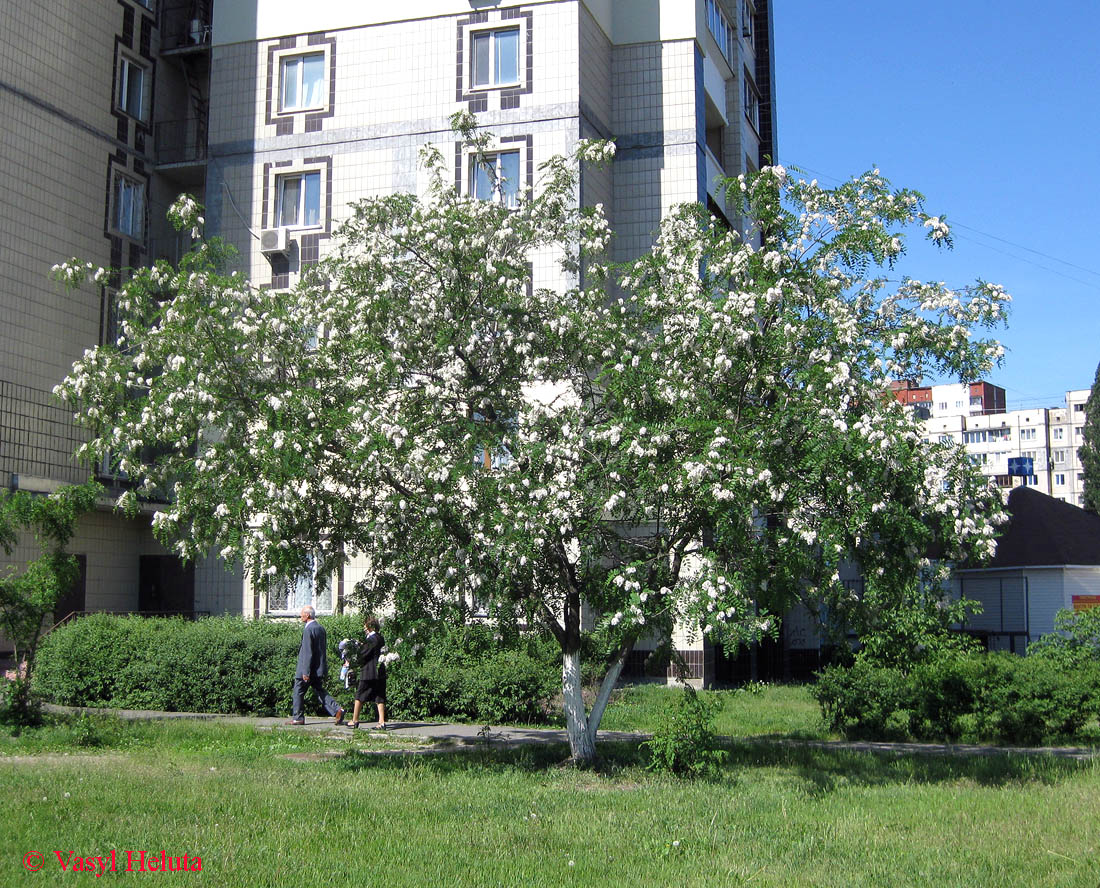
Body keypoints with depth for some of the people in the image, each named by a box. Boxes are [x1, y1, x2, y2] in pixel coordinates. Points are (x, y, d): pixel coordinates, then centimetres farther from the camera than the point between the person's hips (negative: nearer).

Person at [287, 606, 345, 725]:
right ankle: (337, 710, -5)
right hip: (319, 669, 8)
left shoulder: (308, 630, -17)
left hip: (308, 668, -8)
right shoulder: (321, 628, 11)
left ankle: (298, 718, 12)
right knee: (320, 692, 10)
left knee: (298, 692, 6)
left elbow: (308, 652, -21)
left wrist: (305, 672, -20)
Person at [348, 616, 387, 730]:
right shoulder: (380, 638, 10)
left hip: (368, 673, -8)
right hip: (380, 672, 8)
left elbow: (363, 654, -13)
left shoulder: (371, 639, -15)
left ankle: (355, 720, 12)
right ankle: (382, 722, 0)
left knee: (359, 695, 5)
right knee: (379, 697, 6)